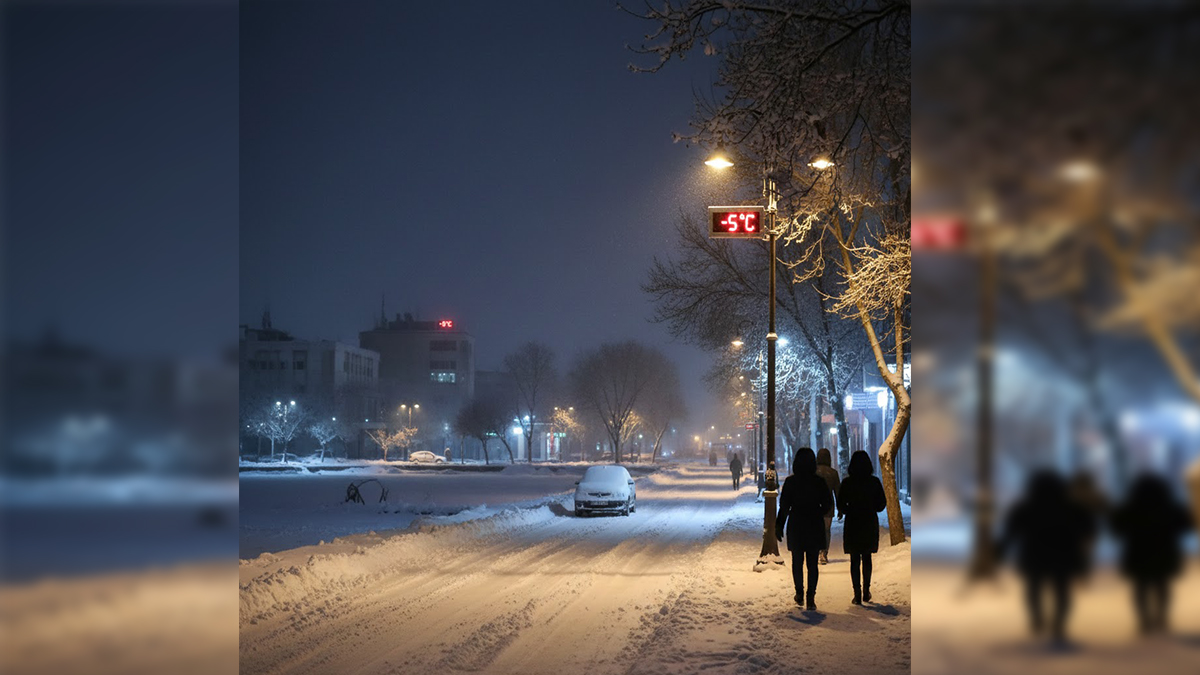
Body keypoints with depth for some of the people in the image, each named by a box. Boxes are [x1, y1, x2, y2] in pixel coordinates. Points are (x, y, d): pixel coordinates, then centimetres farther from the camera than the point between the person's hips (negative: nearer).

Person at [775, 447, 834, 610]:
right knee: (812, 563, 4)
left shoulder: (790, 482, -7)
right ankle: (811, 598, -3)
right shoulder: (819, 482, -5)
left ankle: (799, 593, 22)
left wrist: (779, 526, 1)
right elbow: (828, 503, 0)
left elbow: (784, 505, -7)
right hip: (815, 527, 0)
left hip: (796, 526, 0)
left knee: (797, 561, 16)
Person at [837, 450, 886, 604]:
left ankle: (857, 595, 0)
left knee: (855, 560, 4)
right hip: (870, 524, 2)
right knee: (867, 558, 16)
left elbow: (841, 506, -8)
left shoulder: (847, 483, -9)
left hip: (853, 524, -2)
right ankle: (866, 593, 20)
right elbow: (882, 504, 0)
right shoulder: (875, 482, -5)